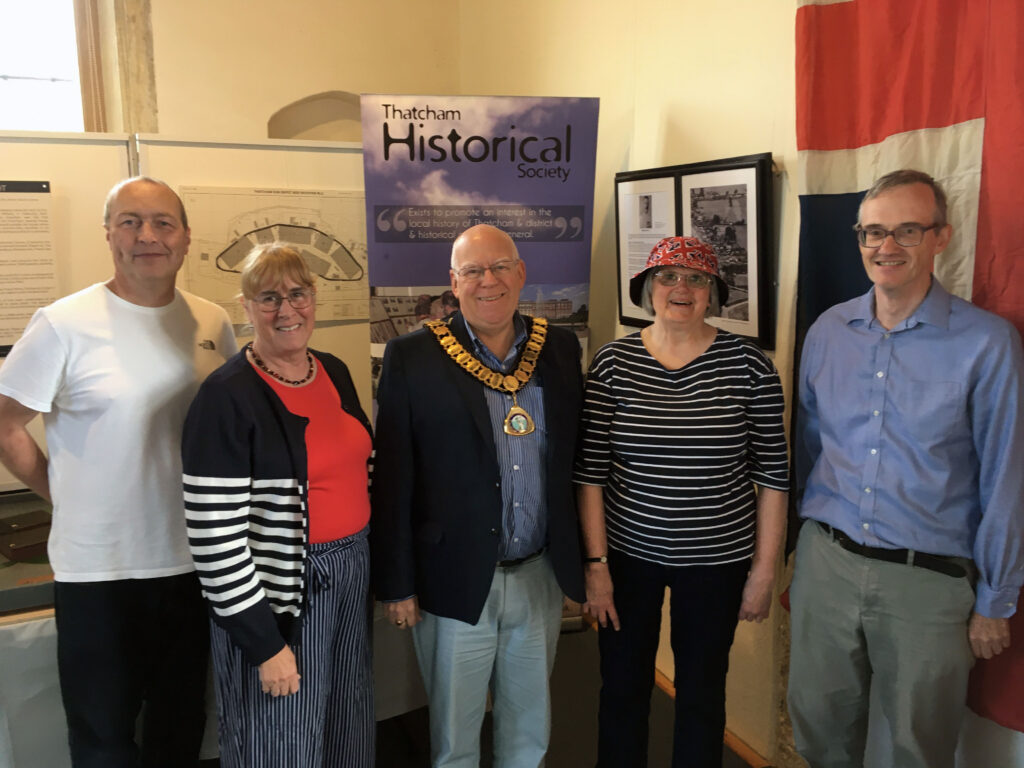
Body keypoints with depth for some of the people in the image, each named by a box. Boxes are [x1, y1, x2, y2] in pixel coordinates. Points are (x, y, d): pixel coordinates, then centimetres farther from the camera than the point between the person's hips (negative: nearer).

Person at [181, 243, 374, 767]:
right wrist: (264, 643, -16)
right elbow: (215, 539, -18)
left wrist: (364, 560, 13)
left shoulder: (335, 372, 4)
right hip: (277, 591, -6)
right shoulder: (227, 396, -17)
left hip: (351, 577, 6)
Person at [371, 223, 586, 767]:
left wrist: (580, 557, 8)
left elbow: (574, 457, 8)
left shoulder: (560, 349, 2)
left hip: (541, 577, 3)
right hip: (456, 580, -3)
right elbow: (392, 479, -8)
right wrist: (397, 584, -6)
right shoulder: (413, 357, -9)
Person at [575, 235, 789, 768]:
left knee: (701, 695, 16)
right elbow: (590, 471, -4)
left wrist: (764, 570, -3)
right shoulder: (613, 363, -5)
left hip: (716, 559, 0)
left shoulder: (747, 364, -7)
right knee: (622, 690, 15)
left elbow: (772, 474, -3)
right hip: (628, 553, 1)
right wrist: (595, 564, -5)